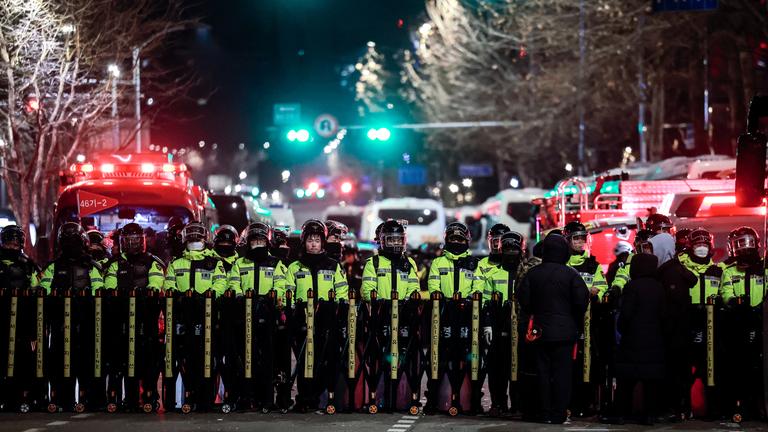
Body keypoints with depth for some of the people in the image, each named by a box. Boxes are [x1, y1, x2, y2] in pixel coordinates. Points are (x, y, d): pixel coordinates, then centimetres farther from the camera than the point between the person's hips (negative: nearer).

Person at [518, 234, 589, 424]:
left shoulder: (533, 273, 1)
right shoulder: (571, 274, -8)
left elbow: (524, 299, 3)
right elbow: (582, 299, -9)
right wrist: (576, 321, 8)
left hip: (540, 330, 3)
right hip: (565, 331, -3)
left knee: (542, 372, 7)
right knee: (562, 373, 1)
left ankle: (545, 413, 8)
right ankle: (558, 414, -1)